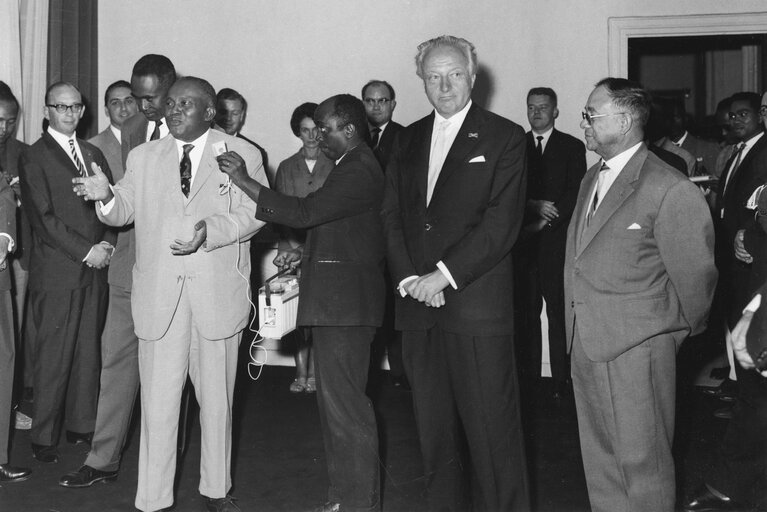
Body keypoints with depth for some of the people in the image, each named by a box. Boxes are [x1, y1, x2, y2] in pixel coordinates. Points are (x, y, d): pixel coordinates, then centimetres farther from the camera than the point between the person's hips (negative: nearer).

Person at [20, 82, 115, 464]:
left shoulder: (94, 154, 17)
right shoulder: (34, 158, -1)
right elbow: (43, 218, -9)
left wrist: (107, 243, -5)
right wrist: (87, 251, -13)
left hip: (94, 269, 5)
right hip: (56, 272, -5)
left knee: (88, 353, 9)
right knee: (53, 358, -1)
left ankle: (81, 425, 21)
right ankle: (43, 439, 8)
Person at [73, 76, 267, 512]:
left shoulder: (242, 154, 2)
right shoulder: (143, 157, 11)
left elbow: (254, 212, -6)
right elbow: (125, 211, 8)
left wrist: (209, 231, -22)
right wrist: (106, 197, -15)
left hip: (218, 294, -1)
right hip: (159, 294, 1)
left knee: (217, 397, 12)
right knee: (158, 401, 3)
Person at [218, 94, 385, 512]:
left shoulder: (360, 171, -16)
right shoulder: (351, 167, 17)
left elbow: (303, 213, -24)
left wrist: (242, 180, -21)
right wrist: (303, 254, 10)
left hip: (344, 301, -11)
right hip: (335, 300, 11)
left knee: (344, 402, -5)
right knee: (334, 398, 15)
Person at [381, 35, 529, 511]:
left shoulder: (505, 137, -1)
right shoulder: (409, 138, 15)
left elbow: (501, 222, -10)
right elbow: (392, 215, 11)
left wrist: (444, 275, -14)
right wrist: (408, 278, -4)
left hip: (477, 305, -5)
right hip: (418, 306, 5)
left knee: (492, 429, -1)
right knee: (434, 428, 12)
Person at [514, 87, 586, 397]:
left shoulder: (572, 147, 9)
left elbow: (576, 194, 0)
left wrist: (545, 221, -10)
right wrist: (533, 206, -11)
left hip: (557, 241, -2)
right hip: (523, 241, 2)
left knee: (558, 311, -5)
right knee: (526, 310, 0)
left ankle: (562, 380, 0)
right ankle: (529, 376, 6)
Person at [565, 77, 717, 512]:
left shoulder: (671, 190, -14)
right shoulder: (591, 179, 13)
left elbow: (695, 275, -8)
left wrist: (680, 331, 4)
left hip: (636, 347, -8)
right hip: (585, 342, 8)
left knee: (641, 459, 3)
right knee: (599, 457, 17)